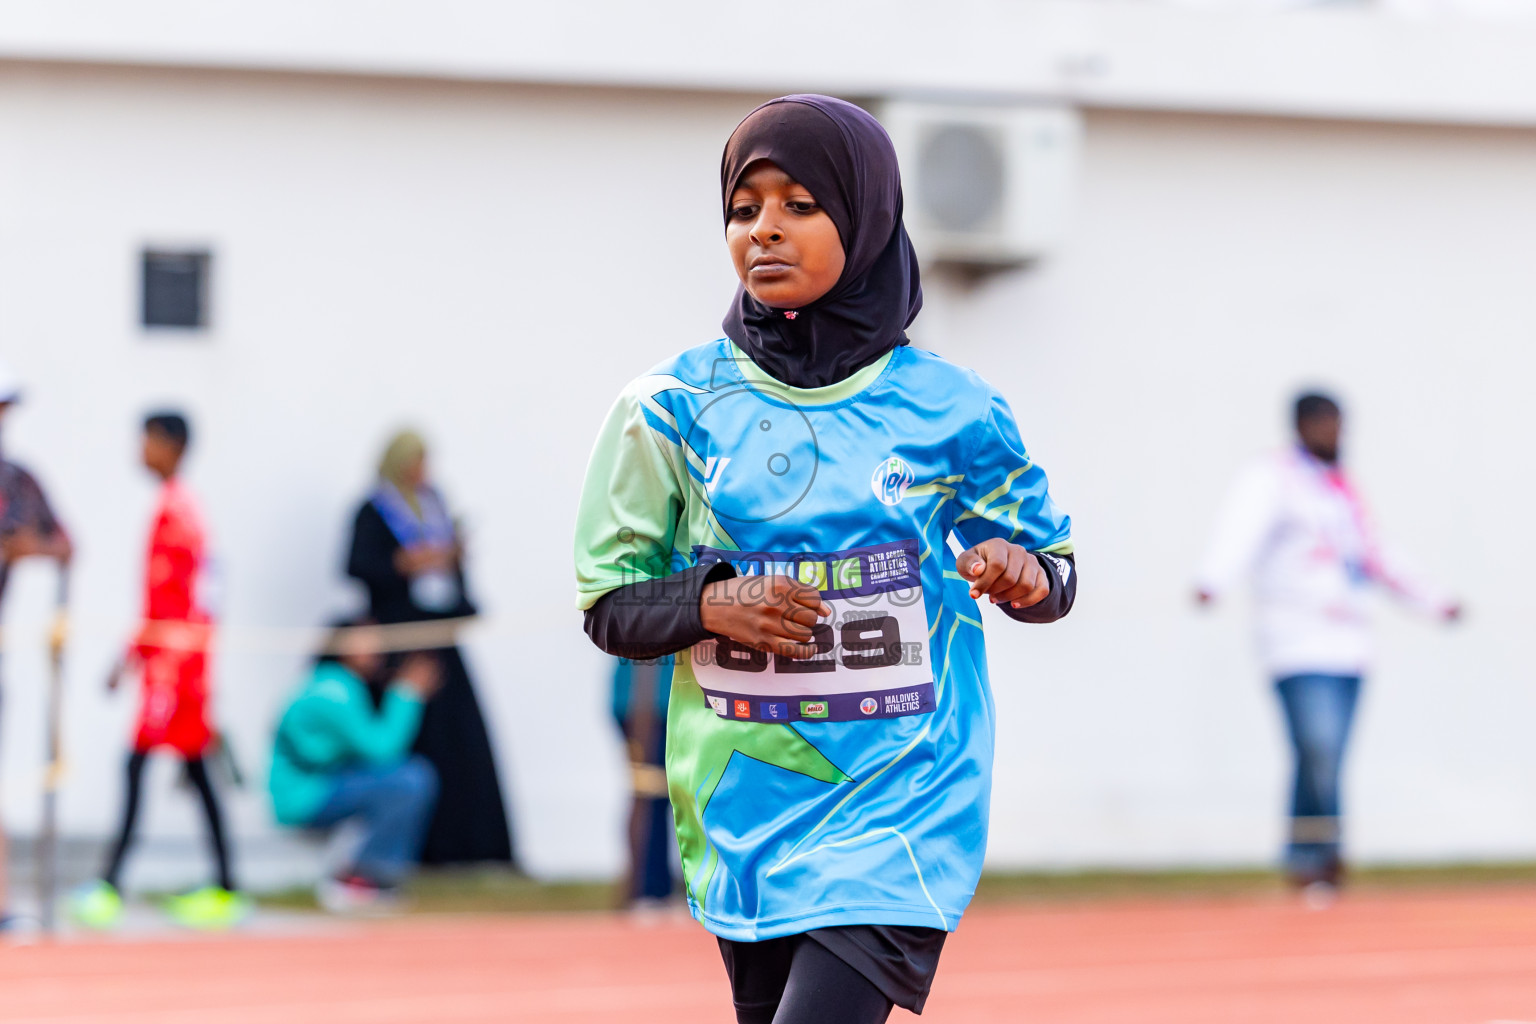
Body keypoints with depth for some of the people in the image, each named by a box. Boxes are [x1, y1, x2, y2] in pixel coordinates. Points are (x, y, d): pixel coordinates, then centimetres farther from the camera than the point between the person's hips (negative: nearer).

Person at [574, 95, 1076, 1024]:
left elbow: (1055, 576, 10)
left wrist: (1027, 577, -14)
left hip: (901, 802, -2)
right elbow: (609, 606, 5)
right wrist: (710, 606, -14)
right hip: (746, 809, 3)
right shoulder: (675, 407, 1)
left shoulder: (952, 410, -1)